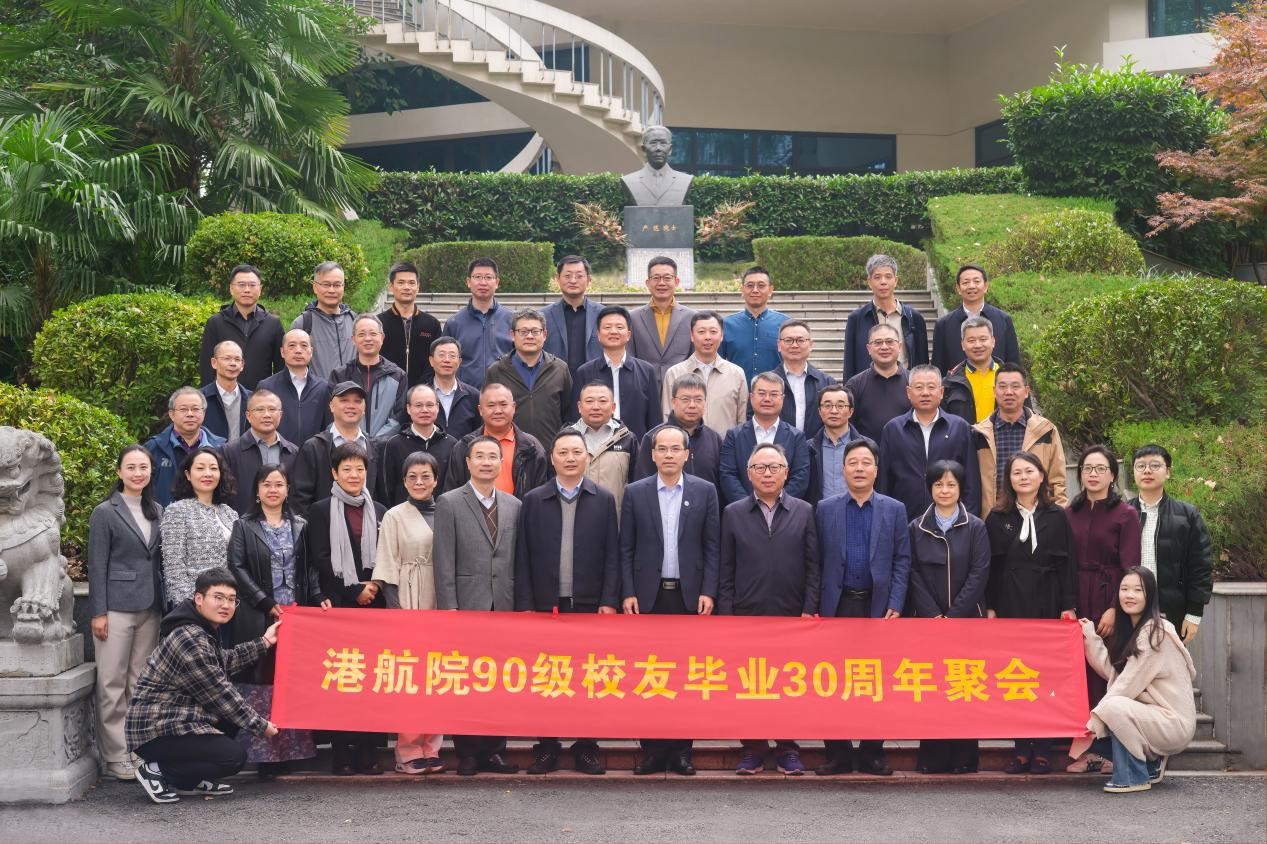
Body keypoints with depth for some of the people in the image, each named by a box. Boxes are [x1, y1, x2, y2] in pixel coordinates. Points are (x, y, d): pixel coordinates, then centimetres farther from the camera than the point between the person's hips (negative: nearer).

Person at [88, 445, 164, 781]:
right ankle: (114, 756, 3)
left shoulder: (157, 511, 12)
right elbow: (97, 566, -6)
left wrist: (165, 602, 10)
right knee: (112, 683, -1)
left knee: (141, 683, 8)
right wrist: (98, 612, -11)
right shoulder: (105, 513, -3)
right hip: (117, 607, -5)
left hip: (150, 608, 5)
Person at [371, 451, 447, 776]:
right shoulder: (395, 517, 1)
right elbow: (388, 569, -2)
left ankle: (431, 749, 10)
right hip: (408, 605, -3)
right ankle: (410, 752, 2)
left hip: (442, 606, 3)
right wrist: (396, 612, -10)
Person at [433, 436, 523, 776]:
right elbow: (443, 562, -4)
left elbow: (518, 560, 12)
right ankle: (467, 753, 8)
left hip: (505, 608, 3)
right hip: (467, 607, -3)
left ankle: (494, 751, 13)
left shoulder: (514, 506, 12)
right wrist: (449, 609, -10)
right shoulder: (449, 503, 1)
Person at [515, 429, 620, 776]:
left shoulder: (604, 500, 7)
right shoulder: (533, 501, 7)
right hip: (546, 604, 0)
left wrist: (609, 601, -4)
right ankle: (546, 748, 10)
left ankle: (586, 747, 10)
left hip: (589, 604, 0)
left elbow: (612, 555, 3)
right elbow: (523, 556, 4)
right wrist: (525, 604, -2)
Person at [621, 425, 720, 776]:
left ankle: (681, 749, 9)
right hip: (648, 596, 0)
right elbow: (626, 548, 4)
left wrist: (708, 592, -5)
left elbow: (712, 546, 3)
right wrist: (627, 593, -4)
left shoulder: (705, 491, 4)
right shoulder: (635, 493, 5)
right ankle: (652, 750, 8)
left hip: (689, 595, 0)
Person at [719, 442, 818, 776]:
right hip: (746, 616, 0)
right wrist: (726, 614, -2)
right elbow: (726, 570, 6)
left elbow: (813, 567, 4)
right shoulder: (733, 514, 7)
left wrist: (809, 610, -3)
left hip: (792, 616, 0)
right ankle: (752, 747, 13)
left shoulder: (804, 513, 7)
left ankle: (788, 749, 14)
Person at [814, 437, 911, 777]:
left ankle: (871, 753, 11)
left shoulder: (894, 510, 6)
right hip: (837, 607, 0)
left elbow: (902, 561, 3)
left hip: (878, 606, 0)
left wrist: (895, 606, -6)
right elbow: (817, 561, 4)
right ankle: (837, 753, 9)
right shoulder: (825, 509, 7)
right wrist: (815, 606, -2)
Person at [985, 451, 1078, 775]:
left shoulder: (1057, 516, 6)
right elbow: (990, 566, 6)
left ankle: (1042, 749, 5)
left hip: (1048, 605, 0)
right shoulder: (997, 518, 7)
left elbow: (1068, 564, 4)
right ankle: (1021, 750, 5)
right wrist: (990, 608, 0)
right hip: (1010, 606, 0)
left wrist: (1069, 606, -3)